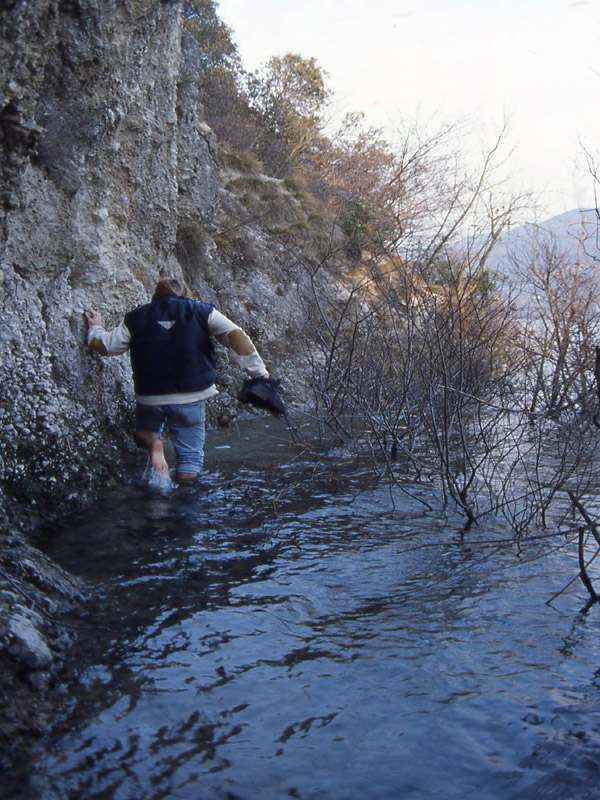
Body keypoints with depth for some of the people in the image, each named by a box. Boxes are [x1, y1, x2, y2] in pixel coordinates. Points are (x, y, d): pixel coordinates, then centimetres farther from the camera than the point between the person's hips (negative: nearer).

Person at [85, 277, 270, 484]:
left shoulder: (136, 318, 8)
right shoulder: (202, 313, 5)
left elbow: (104, 345, 16)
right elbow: (235, 336, -5)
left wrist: (95, 329, 38)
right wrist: (260, 372, -6)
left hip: (149, 396, 1)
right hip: (190, 397, -1)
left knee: (143, 432, 29)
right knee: (190, 454, 10)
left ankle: (152, 443, -5)